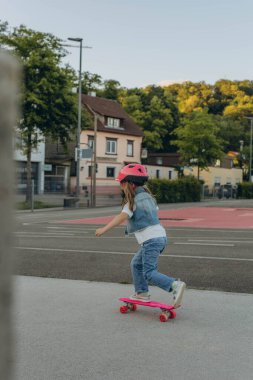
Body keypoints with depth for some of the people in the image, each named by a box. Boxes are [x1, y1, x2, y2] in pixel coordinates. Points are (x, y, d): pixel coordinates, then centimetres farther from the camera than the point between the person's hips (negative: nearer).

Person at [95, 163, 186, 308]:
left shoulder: (133, 200, -10)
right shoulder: (147, 196, 15)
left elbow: (122, 217, -22)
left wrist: (104, 229, -26)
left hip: (150, 239, -9)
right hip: (161, 235, 9)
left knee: (149, 273, -9)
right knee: (136, 264, 20)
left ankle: (175, 285, -25)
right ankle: (142, 293, 22)